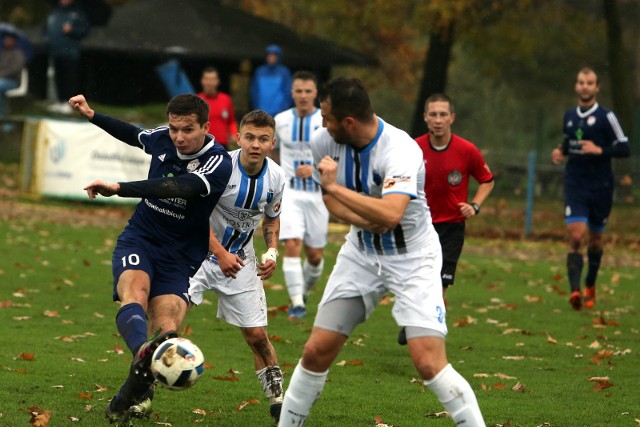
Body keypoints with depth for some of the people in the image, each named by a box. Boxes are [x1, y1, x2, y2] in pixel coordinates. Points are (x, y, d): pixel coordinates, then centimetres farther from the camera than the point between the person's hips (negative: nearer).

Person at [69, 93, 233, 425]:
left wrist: (119, 188, -42)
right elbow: (135, 135, 27)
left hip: (180, 255, -2)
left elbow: (179, 188, -35)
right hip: (139, 238, 2)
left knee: (166, 332, -19)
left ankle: (130, 399, 1)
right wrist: (92, 116, 30)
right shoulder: (162, 139, 0)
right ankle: (143, 353, -62)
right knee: (134, 292, -31)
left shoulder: (218, 162, -16)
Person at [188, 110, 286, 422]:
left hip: (241, 261, 4)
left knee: (257, 335, 4)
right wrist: (220, 253, -23)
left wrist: (272, 252, -4)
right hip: (202, 252, -4)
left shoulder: (275, 177, -5)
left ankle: (277, 400, 21)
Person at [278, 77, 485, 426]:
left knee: (429, 364, -17)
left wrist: (335, 186, -34)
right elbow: (330, 199, 3)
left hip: (412, 258, -5)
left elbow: (391, 215, -43)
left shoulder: (400, 150, -29)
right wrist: (368, 220, -17)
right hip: (361, 254, 5)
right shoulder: (323, 141, -10)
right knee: (316, 351, 1)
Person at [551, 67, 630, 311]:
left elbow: (624, 148, -7)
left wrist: (599, 150, -21)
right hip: (575, 186, 2)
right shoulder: (569, 116, 8)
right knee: (576, 236, -16)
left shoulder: (606, 117, -5)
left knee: (595, 238, 12)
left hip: (600, 187, -2)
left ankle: (590, 286, 34)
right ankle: (575, 290, -25)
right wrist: (561, 152, 4)